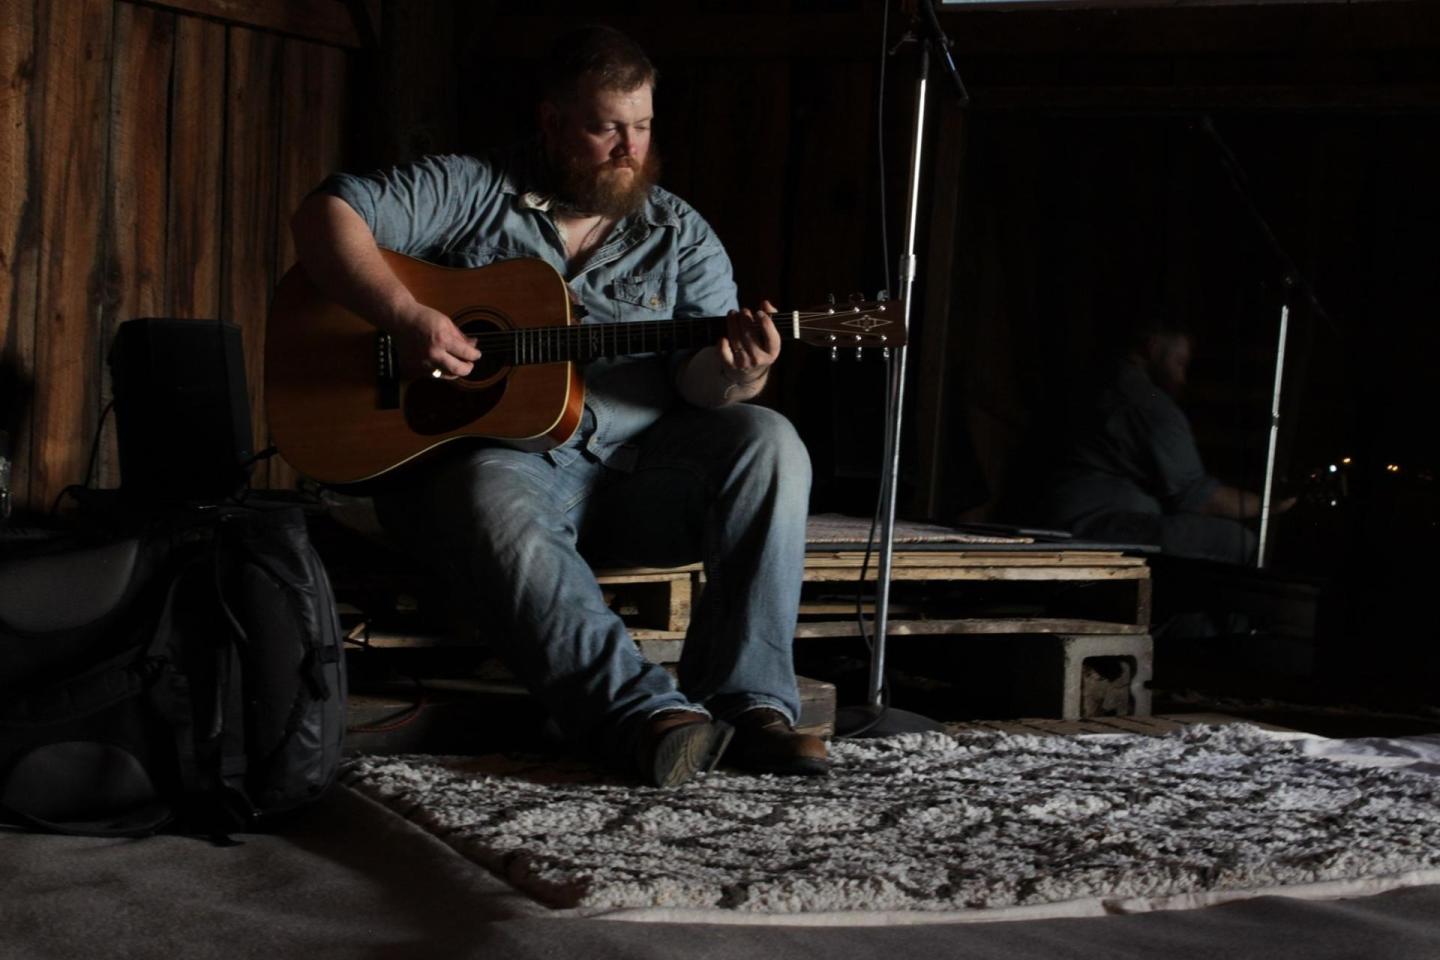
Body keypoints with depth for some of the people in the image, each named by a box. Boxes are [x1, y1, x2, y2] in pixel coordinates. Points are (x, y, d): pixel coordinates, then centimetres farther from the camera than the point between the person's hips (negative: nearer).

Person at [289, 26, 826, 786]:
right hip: (491, 454, -3)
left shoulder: (677, 233, 10)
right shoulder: (470, 192, 2)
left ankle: (751, 701, -27)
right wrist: (405, 318, -22)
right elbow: (326, 215, -7)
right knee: (494, 507, -38)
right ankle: (650, 715, -47)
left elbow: (699, 380, 0)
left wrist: (733, 375, -26)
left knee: (766, 444, -22)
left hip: (638, 468, 3)